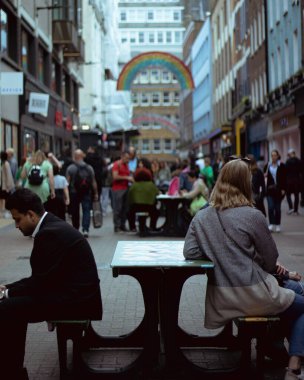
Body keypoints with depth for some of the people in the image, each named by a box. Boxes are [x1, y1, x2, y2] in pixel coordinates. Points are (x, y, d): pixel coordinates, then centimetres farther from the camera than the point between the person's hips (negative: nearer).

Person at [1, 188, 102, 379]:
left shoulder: (51, 233, -19)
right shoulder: (52, 226, 12)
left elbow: (40, 283, -18)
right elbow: (40, 277, 17)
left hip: (76, 300, -11)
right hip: (74, 294, 11)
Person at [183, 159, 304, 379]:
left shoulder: (201, 217, 0)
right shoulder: (253, 216, -13)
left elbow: (190, 252, -2)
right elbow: (271, 261, -5)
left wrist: (218, 254, 6)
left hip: (220, 299, 5)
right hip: (252, 295, -5)